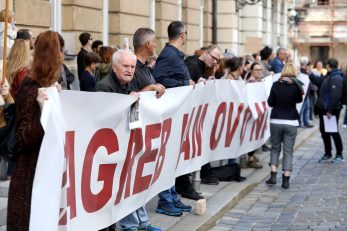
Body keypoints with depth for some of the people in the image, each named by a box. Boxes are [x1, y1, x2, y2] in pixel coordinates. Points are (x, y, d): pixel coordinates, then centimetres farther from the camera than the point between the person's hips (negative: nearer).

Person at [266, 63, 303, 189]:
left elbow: (270, 102, 0)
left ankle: (273, 175, 4)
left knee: (275, 148, 15)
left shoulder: (276, 85, -3)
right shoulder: (296, 85, -5)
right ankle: (286, 179, 2)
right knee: (288, 151, 5)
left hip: (275, 121, 1)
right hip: (291, 122, -1)